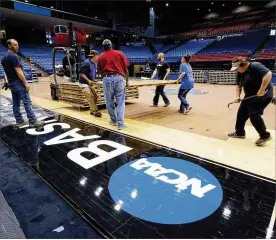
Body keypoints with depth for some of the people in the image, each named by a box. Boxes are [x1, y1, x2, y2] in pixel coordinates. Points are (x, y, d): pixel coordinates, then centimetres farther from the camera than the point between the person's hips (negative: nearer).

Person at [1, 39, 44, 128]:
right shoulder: (13, 56, -15)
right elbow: (18, 71, -20)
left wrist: (8, 81, 21)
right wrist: (25, 83, -18)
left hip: (11, 83, 10)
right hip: (18, 83, -10)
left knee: (15, 103, 9)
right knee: (27, 102, -9)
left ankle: (19, 121, 15)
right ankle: (33, 121, -8)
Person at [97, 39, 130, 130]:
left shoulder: (101, 57, 10)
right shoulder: (120, 53, 7)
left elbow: (100, 72, 15)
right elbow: (126, 68, 5)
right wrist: (127, 80, 14)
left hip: (107, 79, 1)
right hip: (119, 78, -1)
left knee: (109, 101, 14)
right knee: (120, 102, 2)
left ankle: (113, 120, 25)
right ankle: (120, 123, -2)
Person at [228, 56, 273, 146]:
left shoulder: (255, 66, -22)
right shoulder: (240, 73, 4)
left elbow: (268, 74, -32)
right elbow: (239, 85, 11)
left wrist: (262, 90, -35)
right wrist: (238, 96, -5)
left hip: (263, 95, -9)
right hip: (250, 96, 9)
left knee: (254, 115, -16)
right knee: (241, 113, 10)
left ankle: (265, 136, 3)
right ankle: (240, 132, 26)